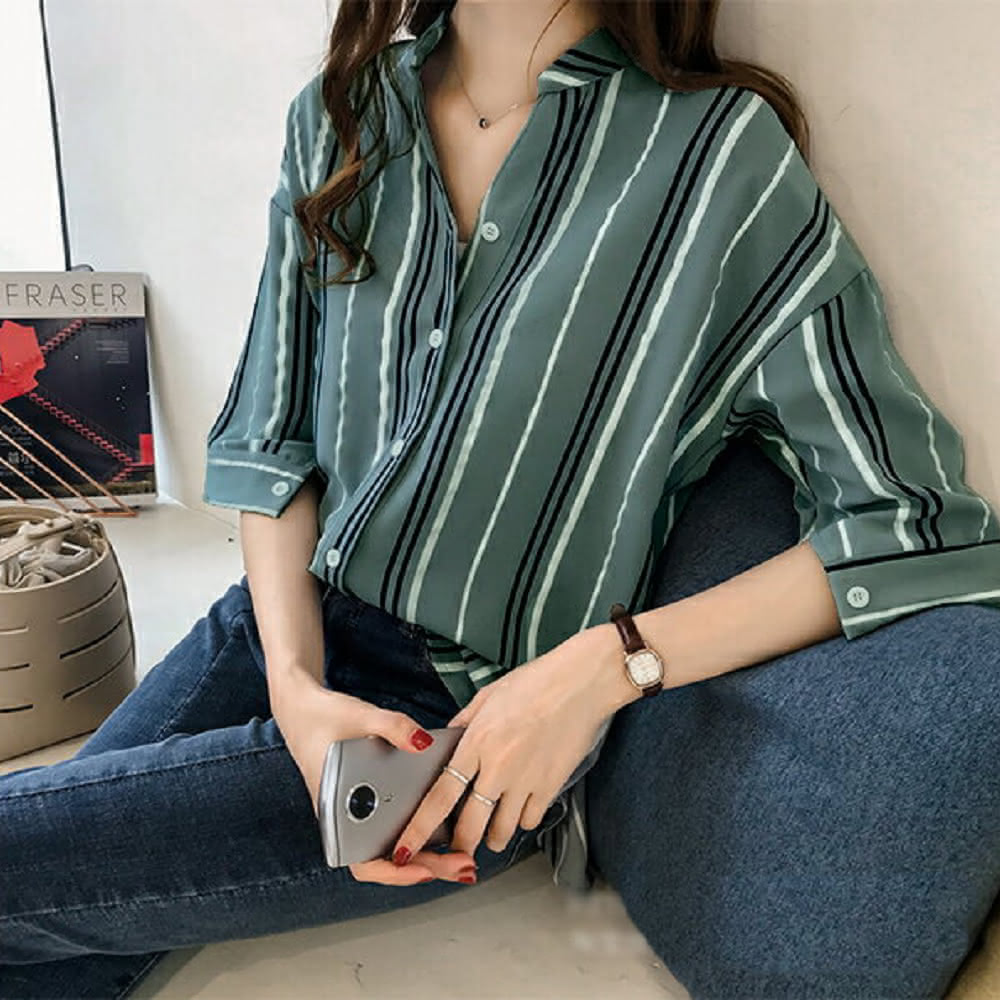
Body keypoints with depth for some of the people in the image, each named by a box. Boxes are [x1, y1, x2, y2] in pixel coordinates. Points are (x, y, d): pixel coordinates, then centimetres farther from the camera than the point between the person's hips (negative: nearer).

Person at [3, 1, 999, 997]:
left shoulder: (724, 148, -13)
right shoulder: (336, 113, 4)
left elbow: (917, 521, -14)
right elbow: (271, 441, 4)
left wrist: (611, 659, -23)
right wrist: (294, 682, -11)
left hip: (485, 713, -4)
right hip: (289, 627, 5)